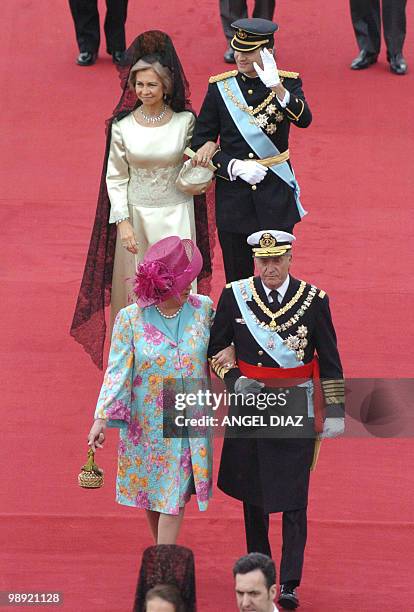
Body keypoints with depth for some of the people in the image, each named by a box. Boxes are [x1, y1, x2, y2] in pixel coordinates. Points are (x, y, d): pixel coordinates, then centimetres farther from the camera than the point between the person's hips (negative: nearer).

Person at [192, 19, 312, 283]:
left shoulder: (288, 82, -4)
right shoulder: (220, 87, -1)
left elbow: (304, 119, -24)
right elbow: (201, 144, 0)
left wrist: (276, 87, -39)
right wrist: (235, 167, -15)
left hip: (276, 195, -1)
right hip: (233, 198, 1)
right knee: (237, 277, 9)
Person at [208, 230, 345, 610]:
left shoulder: (314, 300, -7)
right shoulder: (235, 296, -4)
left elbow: (330, 361, 0)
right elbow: (215, 348, 6)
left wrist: (335, 410, -1)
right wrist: (235, 379, -11)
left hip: (296, 409, -2)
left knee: (293, 498, -5)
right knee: (252, 492, 14)